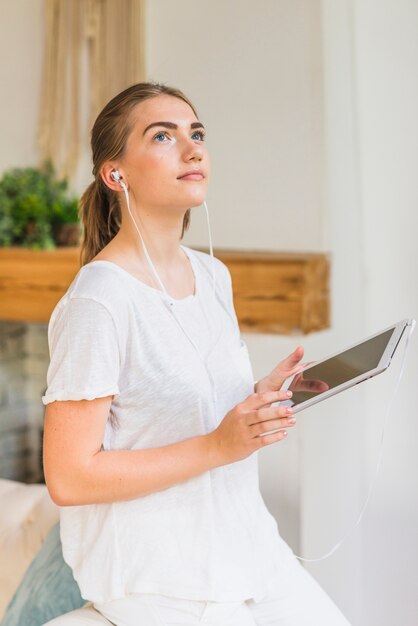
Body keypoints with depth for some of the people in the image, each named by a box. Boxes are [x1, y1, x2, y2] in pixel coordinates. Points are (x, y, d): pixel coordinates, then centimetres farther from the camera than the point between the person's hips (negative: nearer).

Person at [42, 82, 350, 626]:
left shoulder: (213, 275, 4)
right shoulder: (99, 300, -21)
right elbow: (69, 478, -20)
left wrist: (262, 399, -5)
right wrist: (217, 447, -24)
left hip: (241, 539, 7)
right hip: (151, 562, -7)